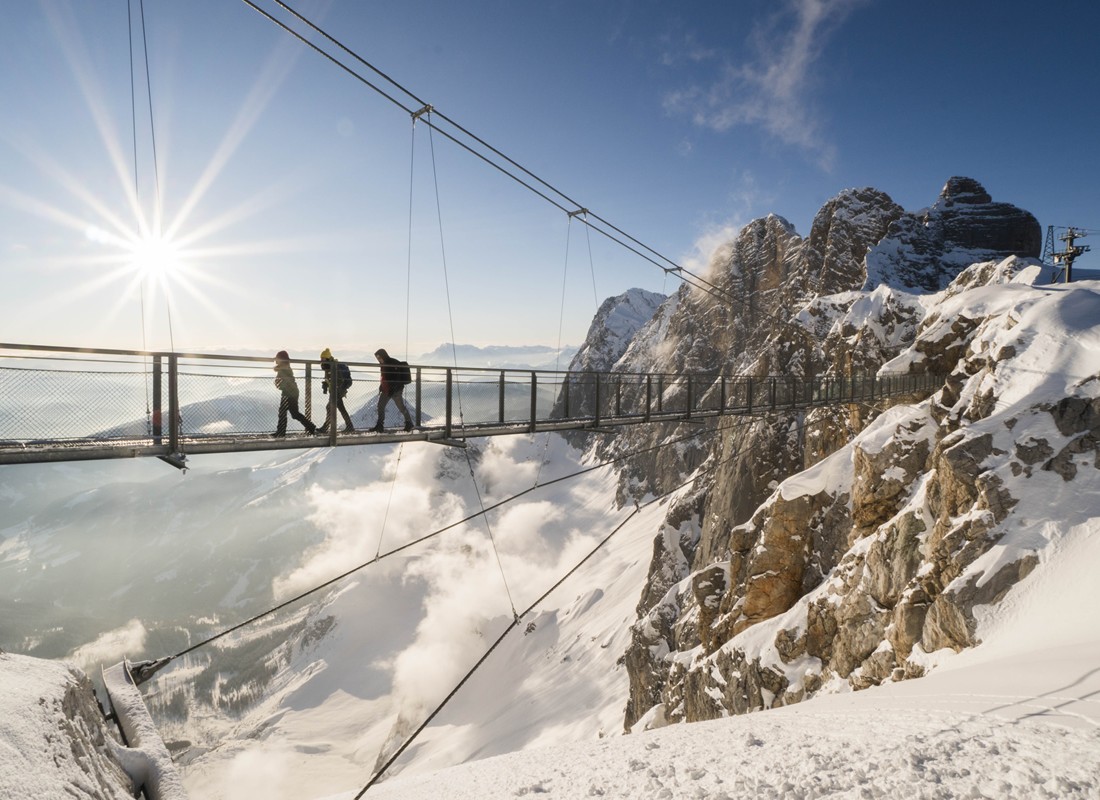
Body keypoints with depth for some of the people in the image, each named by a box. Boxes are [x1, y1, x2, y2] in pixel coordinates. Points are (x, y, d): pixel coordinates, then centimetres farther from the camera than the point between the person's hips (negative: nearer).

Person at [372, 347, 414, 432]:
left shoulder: (394, 363, -17)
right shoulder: (384, 365, 12)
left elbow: (397, 379, -22)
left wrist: (392, 390, -25)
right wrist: (381, 387, 14)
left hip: (396, 390, -9)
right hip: (386, 390, 9)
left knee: (401, 407, -1)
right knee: (380, 406, 3)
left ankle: (409, 423, 14)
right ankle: (379, 425, 7)